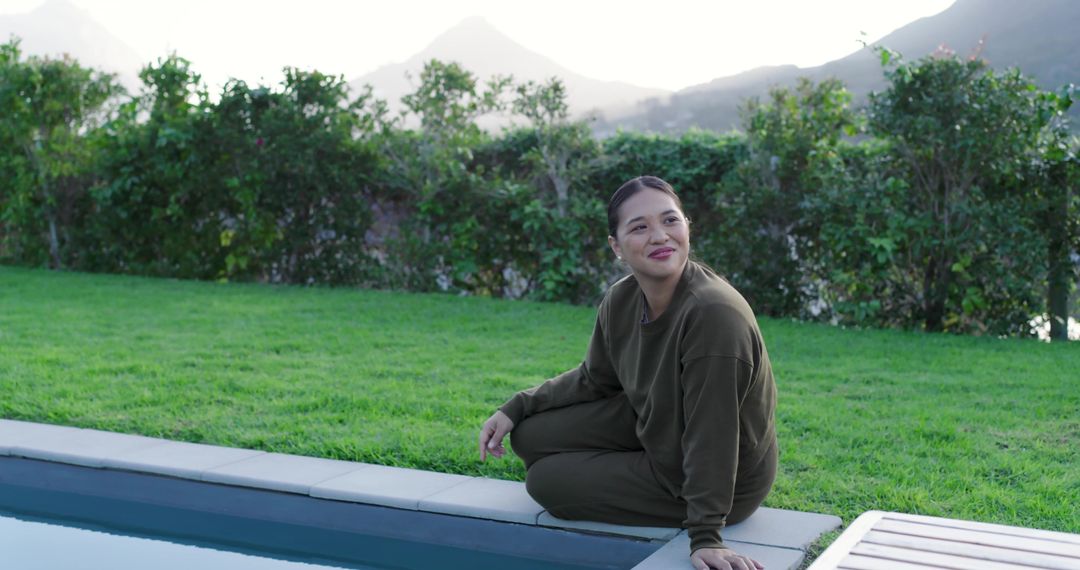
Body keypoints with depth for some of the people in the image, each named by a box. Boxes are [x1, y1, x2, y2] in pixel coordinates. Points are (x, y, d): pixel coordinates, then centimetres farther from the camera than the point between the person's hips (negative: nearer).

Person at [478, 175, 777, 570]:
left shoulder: (714, 313, -34)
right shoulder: (621, 300, -11)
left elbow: (710, 435, -31)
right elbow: (594, 379, 8)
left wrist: (705, 537, -27)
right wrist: (515, 408, 2)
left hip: (712, 476, -7)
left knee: (546, 480, -2)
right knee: (531, 435, 3)